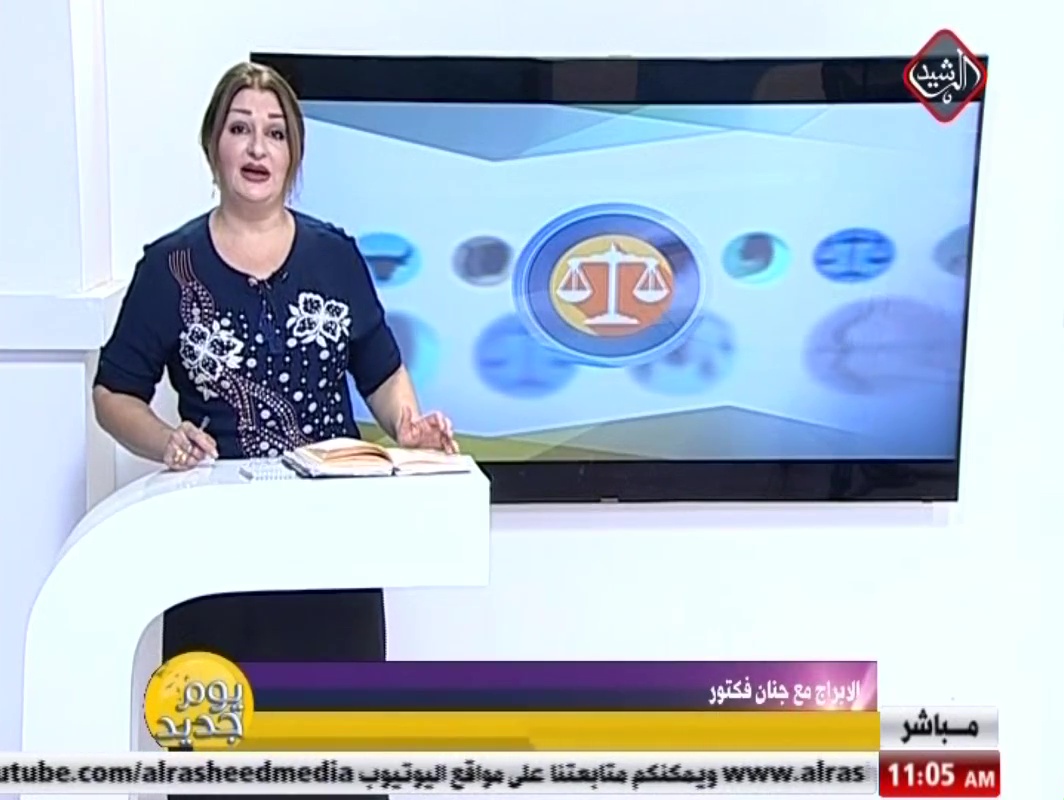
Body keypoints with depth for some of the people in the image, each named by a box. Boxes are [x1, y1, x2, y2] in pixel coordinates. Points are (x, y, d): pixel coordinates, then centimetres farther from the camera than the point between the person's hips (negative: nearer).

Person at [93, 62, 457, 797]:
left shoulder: (334, 254, 5)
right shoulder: (170, 266, 0)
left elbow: (382, 373, 9)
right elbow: (114, 393, 2)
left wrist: (410, 425, -12)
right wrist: (166, 441, -17)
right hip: (218, 531, -1)